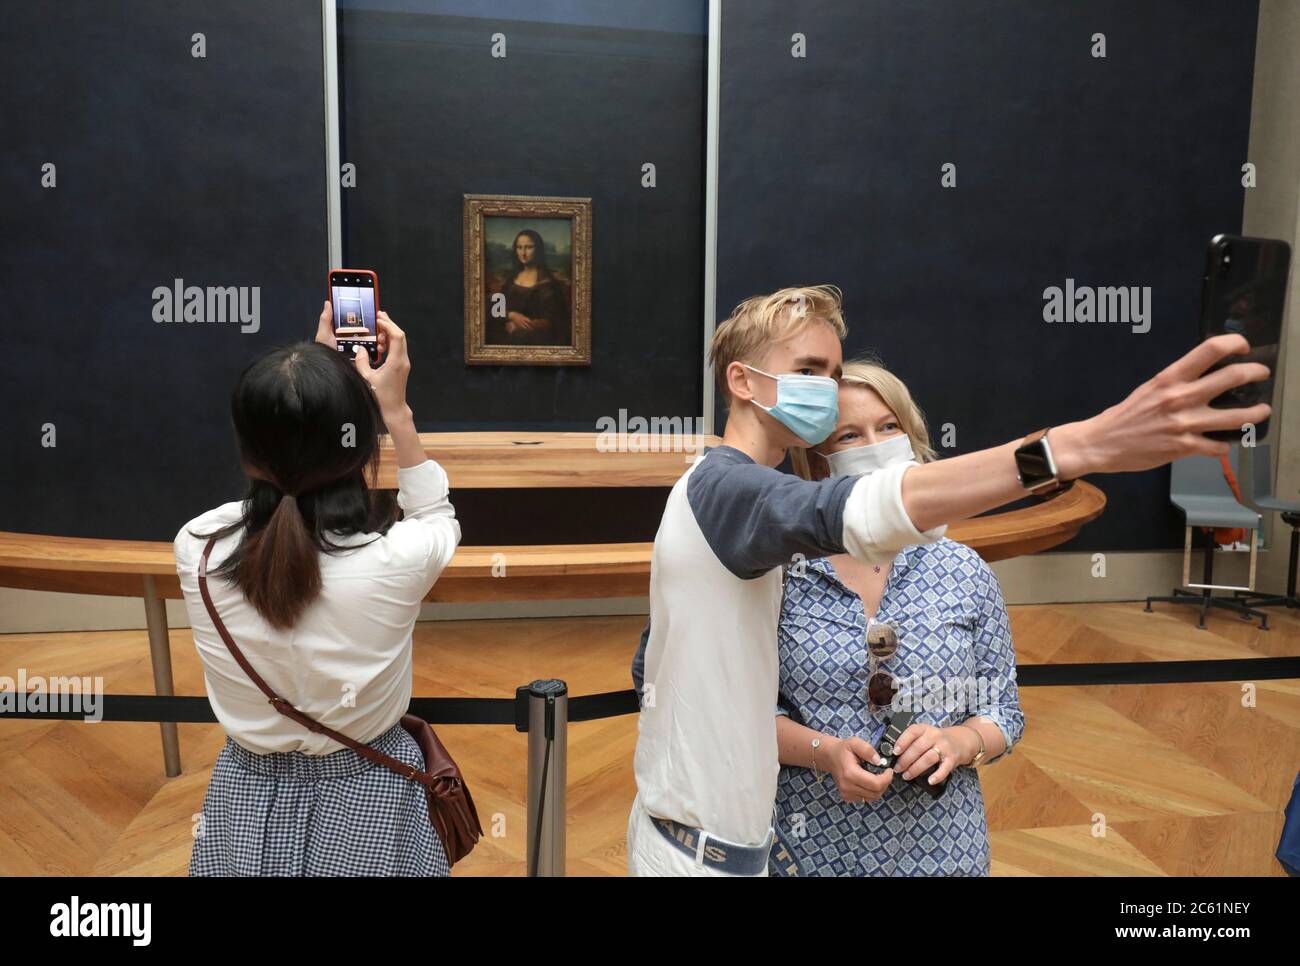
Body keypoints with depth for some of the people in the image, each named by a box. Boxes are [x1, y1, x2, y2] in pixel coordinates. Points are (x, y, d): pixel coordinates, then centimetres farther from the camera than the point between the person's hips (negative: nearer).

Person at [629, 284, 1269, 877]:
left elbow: (647, 669, 13)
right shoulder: (725, 486, -21)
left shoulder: (707, 490, 8)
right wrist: (1090, 442, -50)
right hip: (708, 849, -9)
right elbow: (855, 513, -43)